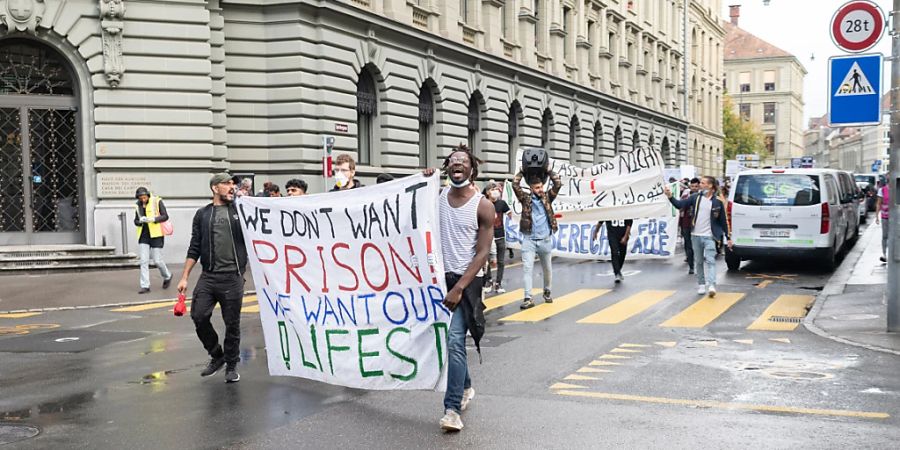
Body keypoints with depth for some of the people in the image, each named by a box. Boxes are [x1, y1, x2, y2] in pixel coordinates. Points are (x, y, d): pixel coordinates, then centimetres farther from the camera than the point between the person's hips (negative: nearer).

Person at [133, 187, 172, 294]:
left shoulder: (157, 201, -6)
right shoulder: (138, 205, 8)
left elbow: (165, 216, -10)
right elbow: (136, 220, 13)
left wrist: (152, 219, -25)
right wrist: (140, 221, -11)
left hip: (156, 235, -4)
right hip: (144, 236, 4)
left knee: (157, 261, -1)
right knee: (144, 261, -2)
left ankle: (167, 276, 27)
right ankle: (145, 286, 2)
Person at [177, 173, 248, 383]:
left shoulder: (240, 210, 7)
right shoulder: (202, 214, 10)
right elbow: (194, 249, 9)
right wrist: (184, 277, 5)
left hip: (233, 278, -1)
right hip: (208, 277, 1)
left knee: (232, 323, 3)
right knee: (199, 316, -6)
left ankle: (231, 365, 20)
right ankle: (216, 355, 17)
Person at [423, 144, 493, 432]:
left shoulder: (483, 206, -8)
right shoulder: (438, 197, 4)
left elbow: (482, 253, -11)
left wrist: (459, 288, -18)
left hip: (466, 280, -5)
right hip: (439, 277, 5)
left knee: (454, 341, -15)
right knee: (449, 341, 16)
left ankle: (452, 409, -13)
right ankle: (465, 388, 38)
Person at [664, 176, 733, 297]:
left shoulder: (717, 201, -4)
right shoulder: (696, 197, 2)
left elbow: (723, 221, 2)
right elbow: (680, 204, -2)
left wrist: (728, 238, 4)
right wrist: (670, 196, -19)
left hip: (709, 236, -4)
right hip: (696, 235, 4)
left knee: (710, 260, -14)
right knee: (698, 261, 11)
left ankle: (711, 286, -22)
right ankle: (701, 285, 21)